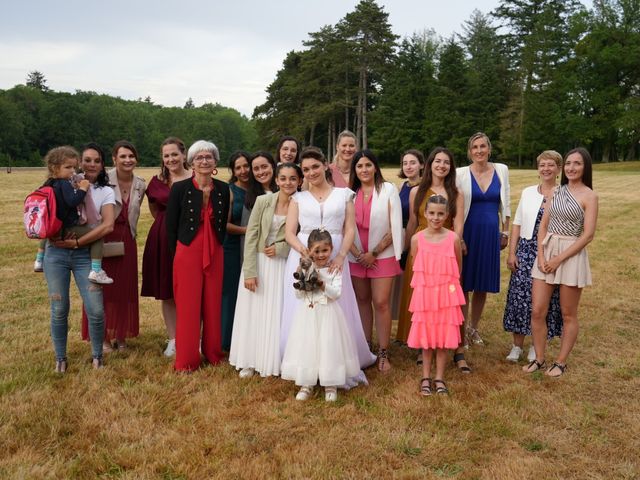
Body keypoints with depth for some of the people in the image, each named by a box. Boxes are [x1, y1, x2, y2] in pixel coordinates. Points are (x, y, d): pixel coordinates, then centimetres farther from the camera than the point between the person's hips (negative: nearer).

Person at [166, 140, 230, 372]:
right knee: (188, 307, 3)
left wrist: (216, 247, 9)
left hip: (215, 255, 3)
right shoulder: (180, 188, -6)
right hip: (187, 254, -3)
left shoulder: (223, 189, 3)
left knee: (213, 305, 10)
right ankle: (186, 361, 14)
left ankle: (213, 353, 25)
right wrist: (177, 254, 1)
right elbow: (171, 226, -2)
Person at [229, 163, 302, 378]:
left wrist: (281, 249, -14)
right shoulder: (263, 201, -6)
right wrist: (250, 271, -12)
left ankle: (273, 362, 21)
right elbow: (251, 237, -7)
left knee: (277, 315, 5)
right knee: (253, 313, 8)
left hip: (283, 266, 0)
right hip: (258, 263, 0)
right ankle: (250, 362, 21)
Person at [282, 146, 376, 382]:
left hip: (334, 259, -1)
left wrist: (340, 256, -13)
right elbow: (289, 233, 3)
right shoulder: (298, 198, 11)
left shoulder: (344, 194, 10)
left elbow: (350, 230, 3)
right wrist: (305, 252, -15)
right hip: (302, 258, 1)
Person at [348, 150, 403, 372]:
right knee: (362, 300, 10)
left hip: (382, 256, -3)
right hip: (357, 257, 3)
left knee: (381, 303, -5)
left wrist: (374, 253, -10)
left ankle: (383, 353, 5)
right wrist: (357, 254, -7)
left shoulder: (388, 189, -4)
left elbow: (395, 227, -7)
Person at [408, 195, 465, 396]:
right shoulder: (417, 239, -5)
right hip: (424, 294, 0)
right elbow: (416, 268, 5)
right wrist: (425, 286, 4)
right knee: (425, 336, 8)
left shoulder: (453, 238, -6)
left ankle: (439, 378, 21)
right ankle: (426, 378, 22)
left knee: (444, 336, 8)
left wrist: (449, 286, 7)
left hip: (447, 295, 0)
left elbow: (457, 268, 5)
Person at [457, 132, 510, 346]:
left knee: (483, 285, 11)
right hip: (468, 232, -3)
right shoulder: (461, 173, -5)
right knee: (464, 283, 3)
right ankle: (462, 329, 17)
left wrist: (505, 232, 9)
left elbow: (505, 204, 10)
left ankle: (474, 327, 27)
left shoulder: (501, 170, 3)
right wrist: (458, 237, -11)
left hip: (491, 233, 3)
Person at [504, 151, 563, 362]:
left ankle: (536, 347, 21)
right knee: (520, 295, 2)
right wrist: (512, 252, 2)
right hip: (526, 250, 2)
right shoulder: (528, 192, 7)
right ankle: (517, 345, 15)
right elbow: (517, 223, 8)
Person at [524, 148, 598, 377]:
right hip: (546, 253, 5)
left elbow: (588, 235, -11)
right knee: (537, 311, 3)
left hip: (571, 255, -5)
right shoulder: (556, 191, 10)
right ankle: (539, 359, 17)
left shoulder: (589, 196, -6)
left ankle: (561, 362, 21)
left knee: (568, 315, 8)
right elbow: (543, 225, 9)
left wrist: (559, 259, -14)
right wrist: (541, 255, -5)